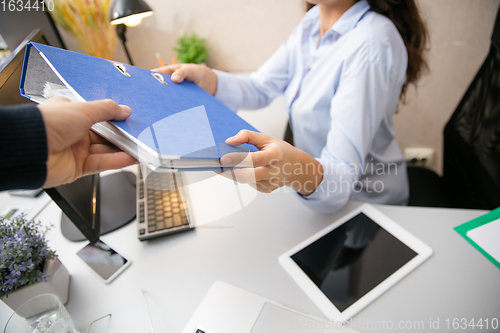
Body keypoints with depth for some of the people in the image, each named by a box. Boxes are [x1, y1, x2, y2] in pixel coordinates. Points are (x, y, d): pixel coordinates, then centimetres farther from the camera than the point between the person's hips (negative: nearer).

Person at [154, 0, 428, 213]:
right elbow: (260, 89, 1)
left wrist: (304, 171, -53)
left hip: (362, 201, -6)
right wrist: (207, 80, -16)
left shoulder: (372, 42, -27)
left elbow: (344, 176, -31)